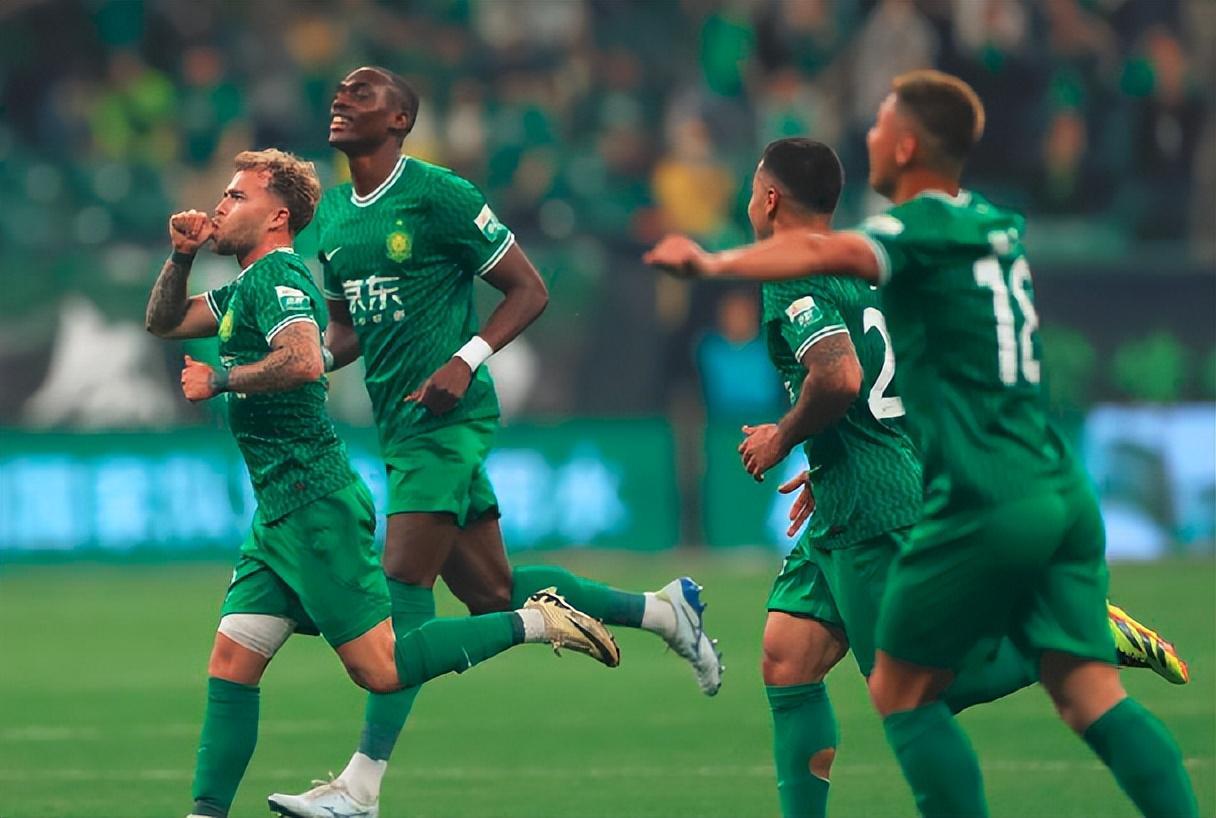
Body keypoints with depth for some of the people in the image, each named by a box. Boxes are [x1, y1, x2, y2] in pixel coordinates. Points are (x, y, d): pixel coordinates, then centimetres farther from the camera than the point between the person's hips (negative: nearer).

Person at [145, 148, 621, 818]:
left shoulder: (275, 275, -11)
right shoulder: (246, 287, 19)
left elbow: (304, 360, -29)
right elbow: (162, 322, 30)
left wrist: (219, 380, -17)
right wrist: (181, 255, 13)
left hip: (314, 506, -10)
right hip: (282, 513, 10)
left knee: (380, 669, -11)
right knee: (230, 663, 4)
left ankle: (533, 623, -4)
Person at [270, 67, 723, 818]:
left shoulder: (437, 196, -9)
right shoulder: (332, 214, 12)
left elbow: (529, 289, -6)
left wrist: (467, 360, -19)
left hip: (446, 418, -8)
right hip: (398, 424, 8)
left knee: (405, 588, -13)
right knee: (493, 595, 10)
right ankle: (663, 610, 28)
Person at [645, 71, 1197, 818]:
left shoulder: (923, 229, -7)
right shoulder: (999, 227, 18)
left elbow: (821, 254, -28)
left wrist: (714, 263, -31)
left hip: (985, 504, -7)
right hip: (1063, 494, 7)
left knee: (902, 693, 6)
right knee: (1093, 696, 0)